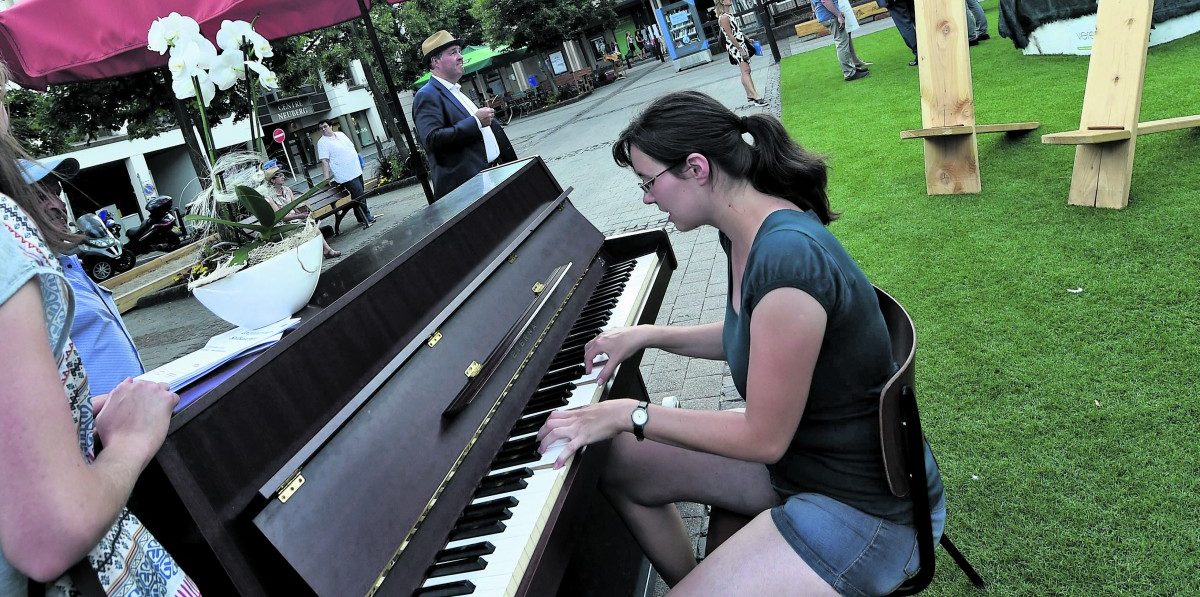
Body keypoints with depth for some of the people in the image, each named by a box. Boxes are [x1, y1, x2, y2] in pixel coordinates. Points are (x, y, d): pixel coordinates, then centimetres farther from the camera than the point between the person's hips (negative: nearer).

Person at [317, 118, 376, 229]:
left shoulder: (340, 134, 12)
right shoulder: (322, 142, -9)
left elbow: (352, 148, 21)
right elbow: (324, 162, -16)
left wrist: (359, 161, 18)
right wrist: (326, 178, -22)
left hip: (356, 170, 8)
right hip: (346, 176, -8)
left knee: (360, 194, 15)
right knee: (359, 196, -9)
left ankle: (364, 216, 28)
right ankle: (366, 218, 2)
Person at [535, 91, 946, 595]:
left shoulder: (788, 258, -31)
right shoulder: (748, 235, -3)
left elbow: (763, 436, -25)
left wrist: (629, 414, -17)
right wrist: (647, 335, 9)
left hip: (865, 509, -9)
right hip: (797, 445, 9)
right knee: (620, 466, 12)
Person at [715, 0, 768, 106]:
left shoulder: (728, 15, 14)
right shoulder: (724, 17, -17)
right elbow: (730, 36, -21)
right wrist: (741, 49, -21)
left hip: (740, 45, 10)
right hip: (735, 47, -10)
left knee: (746, 71, 11)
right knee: (745, 71, -17)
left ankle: (750, 95, 17)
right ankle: (756, 96, -24)